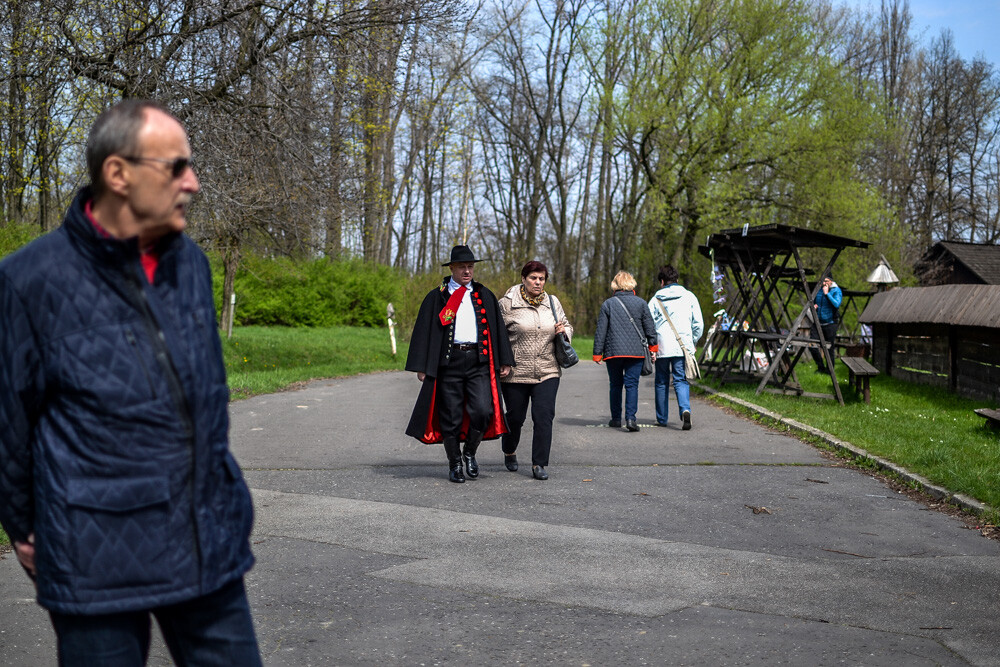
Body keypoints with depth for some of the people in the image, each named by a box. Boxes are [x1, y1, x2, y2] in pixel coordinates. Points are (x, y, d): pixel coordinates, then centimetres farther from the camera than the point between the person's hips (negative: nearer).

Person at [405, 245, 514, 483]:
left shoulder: (484, 296, 13)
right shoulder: (436, 297, 6)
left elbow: (498, 328, 15)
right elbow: (423, 332, 5)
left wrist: (505, 361, 9)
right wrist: (421, 366, -2)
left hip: (479, 361, 1)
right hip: (449, 362, -1)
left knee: (483, 411, -11)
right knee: (451, 417, 2)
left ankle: (470, 453, 14)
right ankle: (454, 464, 18)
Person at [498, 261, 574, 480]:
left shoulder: (552, 302, 9)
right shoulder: (508, 303, -4)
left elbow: (567, 326, 21)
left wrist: (564, 331, -3)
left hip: (547, 372, 3)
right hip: (515, 372, -2)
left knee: (544, 417, -7)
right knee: (515, 417, 9)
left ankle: (539, 464, -1)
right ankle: (509, 452, 37)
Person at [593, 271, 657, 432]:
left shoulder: (608, 304, 1)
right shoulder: (641, 303, 2)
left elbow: (600, 331, 0)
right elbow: (650, 327, 5)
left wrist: (597, 353, 5)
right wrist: (653, 346, 17)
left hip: (613, 352, 0)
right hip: (636, 352, 0)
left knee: (615, 385, 12)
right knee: (632, 384, -1)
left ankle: (616, 418, 17)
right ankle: (630, 418, -15)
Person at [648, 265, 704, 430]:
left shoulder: (655, 299, 3)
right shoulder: (689, 297, 6)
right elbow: (698, 324, 6)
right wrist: (693, 343, 17)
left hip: (662, 347, 0)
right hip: (683, 347, 0)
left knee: (661, 383, 12)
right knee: (681, 381, 3)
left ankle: (661, 419, 17)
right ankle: (685, 409, -23)